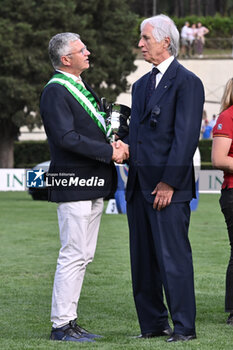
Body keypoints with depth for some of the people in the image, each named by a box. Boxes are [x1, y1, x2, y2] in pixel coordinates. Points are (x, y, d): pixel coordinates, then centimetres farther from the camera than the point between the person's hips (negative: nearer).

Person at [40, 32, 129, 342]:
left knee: (83, 256, 11)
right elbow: (66, 137, -21)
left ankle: (69, 321, 17)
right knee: (73, 255, -9)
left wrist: (116, 144, 2)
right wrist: (109, 152, -18)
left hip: (93, 185, 10)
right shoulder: (55, 92, -12)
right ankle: (61, 325, -4)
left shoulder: (82, 87, 18)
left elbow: (97, 129, 23)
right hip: (73, 185, -10)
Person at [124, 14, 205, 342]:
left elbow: (186, 136, -13)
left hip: (168, 188, -8)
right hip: (139, 186, 8)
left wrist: (169, 182, -17)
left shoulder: (187, 82, -7)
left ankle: (184, 327, -2)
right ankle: (153, 323, 18)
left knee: (173, 257, -7)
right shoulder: (141, 85, 18)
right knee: (143, 259, 10)